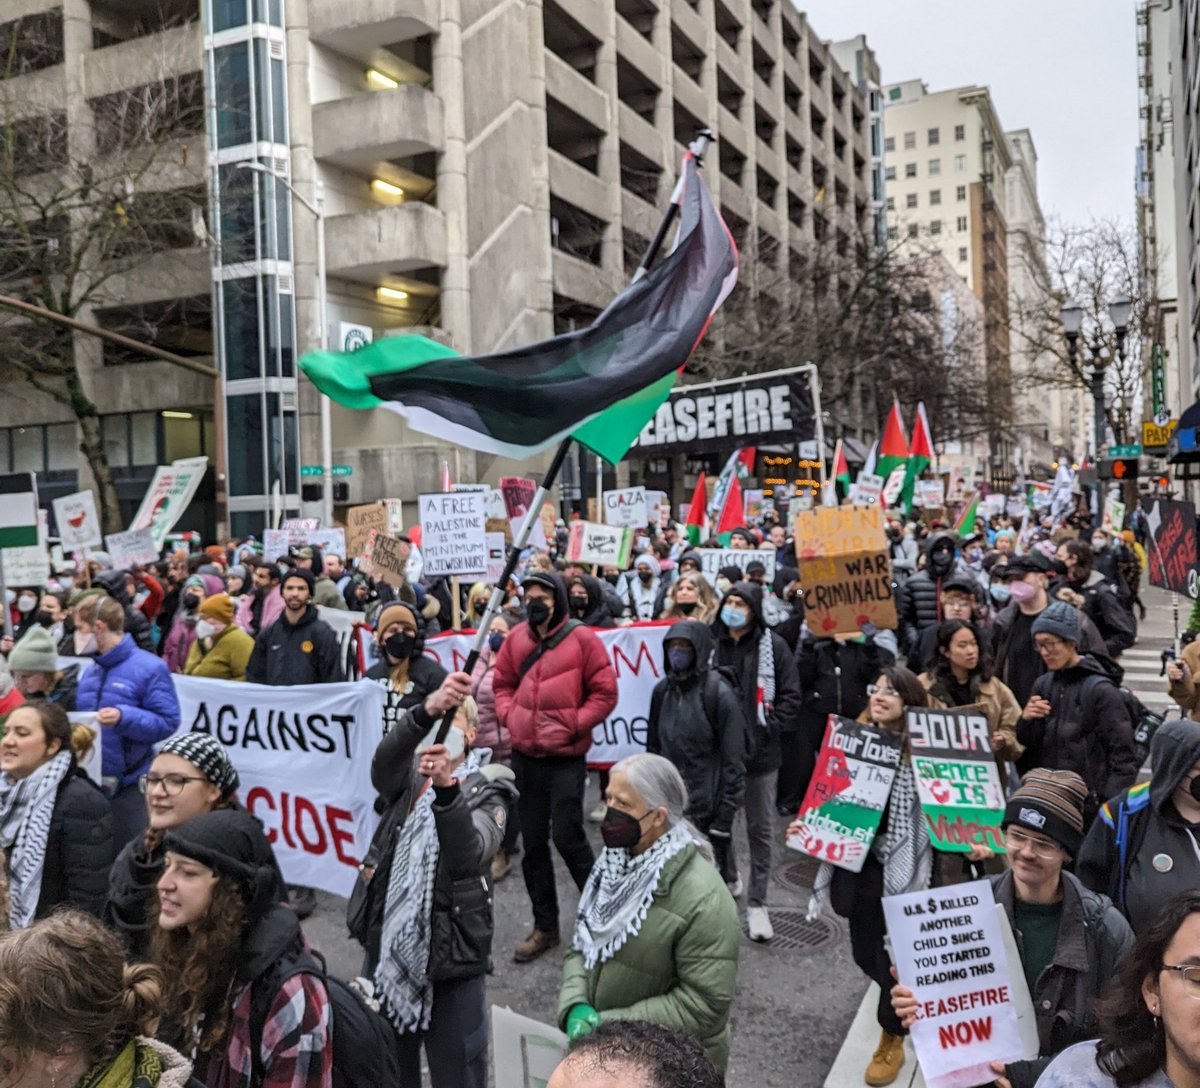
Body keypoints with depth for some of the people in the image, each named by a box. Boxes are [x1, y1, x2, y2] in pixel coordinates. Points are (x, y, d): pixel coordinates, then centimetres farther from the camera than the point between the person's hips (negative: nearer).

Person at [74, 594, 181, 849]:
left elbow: (167, 722, -15)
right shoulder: (90, 673, 11)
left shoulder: (148, 667, -11)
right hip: (90, 780, 7)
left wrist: (124, 717, -28)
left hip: (130, 783, -7)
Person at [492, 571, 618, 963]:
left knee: (567, 838, -5)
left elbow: (605, 693, -6)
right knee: (533, 841, 12)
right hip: (524, 755, 5)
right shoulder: (516, 638, 3)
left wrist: (573, 725, -13)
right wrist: (509, 716, -2)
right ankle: (545, 927, 27)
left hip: (566, 757, -5)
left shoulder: (582, 639, -9)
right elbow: (502, 685, 15)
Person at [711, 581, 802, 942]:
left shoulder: (772, 645, -4)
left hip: (760, 751, -2)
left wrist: (770, 728, -9)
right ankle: (726, 881, 38)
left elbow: (790, 696, -2)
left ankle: (756, 903, 20)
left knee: (761, 829, 7)